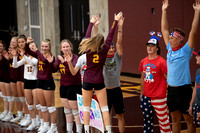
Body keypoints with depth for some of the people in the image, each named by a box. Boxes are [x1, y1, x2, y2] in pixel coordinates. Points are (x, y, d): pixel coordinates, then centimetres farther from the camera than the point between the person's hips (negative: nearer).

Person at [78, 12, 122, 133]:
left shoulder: (88, 49, -3)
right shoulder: (104, 50, -6)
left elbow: (87, 36, 12)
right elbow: (110, 36, 1)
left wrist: (92, 23, 26)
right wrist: (116, 21, 10)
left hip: (87, 81, 1)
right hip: (99, 81, -1)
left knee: (86, 107, 11)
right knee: (104, 107, 2)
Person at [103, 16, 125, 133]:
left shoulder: (117, 57, 2)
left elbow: (119, 43, -8)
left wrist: (120, 27, -18)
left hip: (116, 90, 1)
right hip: (105, 90, -1)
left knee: (120, 115, 8)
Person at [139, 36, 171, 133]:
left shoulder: (161, 62, -11)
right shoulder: (143, 61, 7)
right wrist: (142, 93, 19)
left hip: (159, 97, -6)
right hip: (146, 96, 6)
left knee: (163, 120, 1)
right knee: (147, 119, 14)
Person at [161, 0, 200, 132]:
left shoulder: (186, 50, -9)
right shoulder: (170, 49, 7)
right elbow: (164, 30, 13)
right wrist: (164, 11, 13)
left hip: (184, 89, -6)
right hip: (171, 89, 6)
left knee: (189, 118, 3)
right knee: (175, 118, 14)